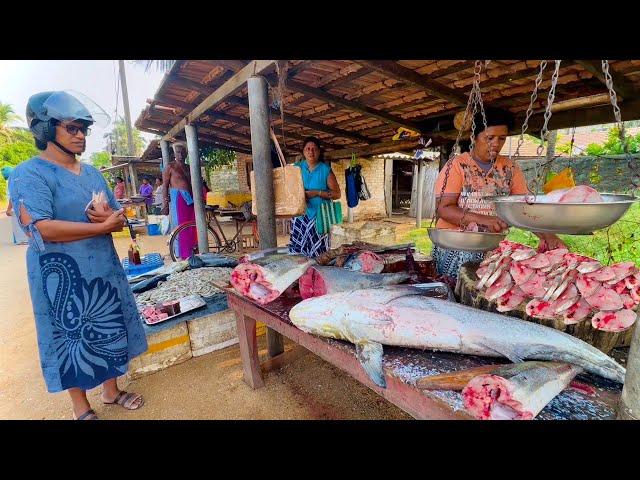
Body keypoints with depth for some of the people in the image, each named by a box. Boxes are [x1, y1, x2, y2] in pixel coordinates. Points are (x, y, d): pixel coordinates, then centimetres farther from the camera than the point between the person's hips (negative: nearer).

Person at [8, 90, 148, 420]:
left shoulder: (92, 173, 11)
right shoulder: (30, 174, -11)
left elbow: (119, 217, 11)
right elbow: (39, 228, -24)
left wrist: (110, 217, -12)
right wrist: (102, 226, -21)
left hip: (104, 269, 7)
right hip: (62, 276, -6)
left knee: (109, 330, 15)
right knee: (72, 337, 8)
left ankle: (111, 391, 35)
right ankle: (81, 408, 28)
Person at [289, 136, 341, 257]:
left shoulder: (326, 170, 1)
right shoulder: (297, 168, 8)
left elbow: (337, 194, -1)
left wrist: (317, 193, -14)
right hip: (300, 215, 2)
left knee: (318, 252, -6)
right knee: (297, 250, 0)